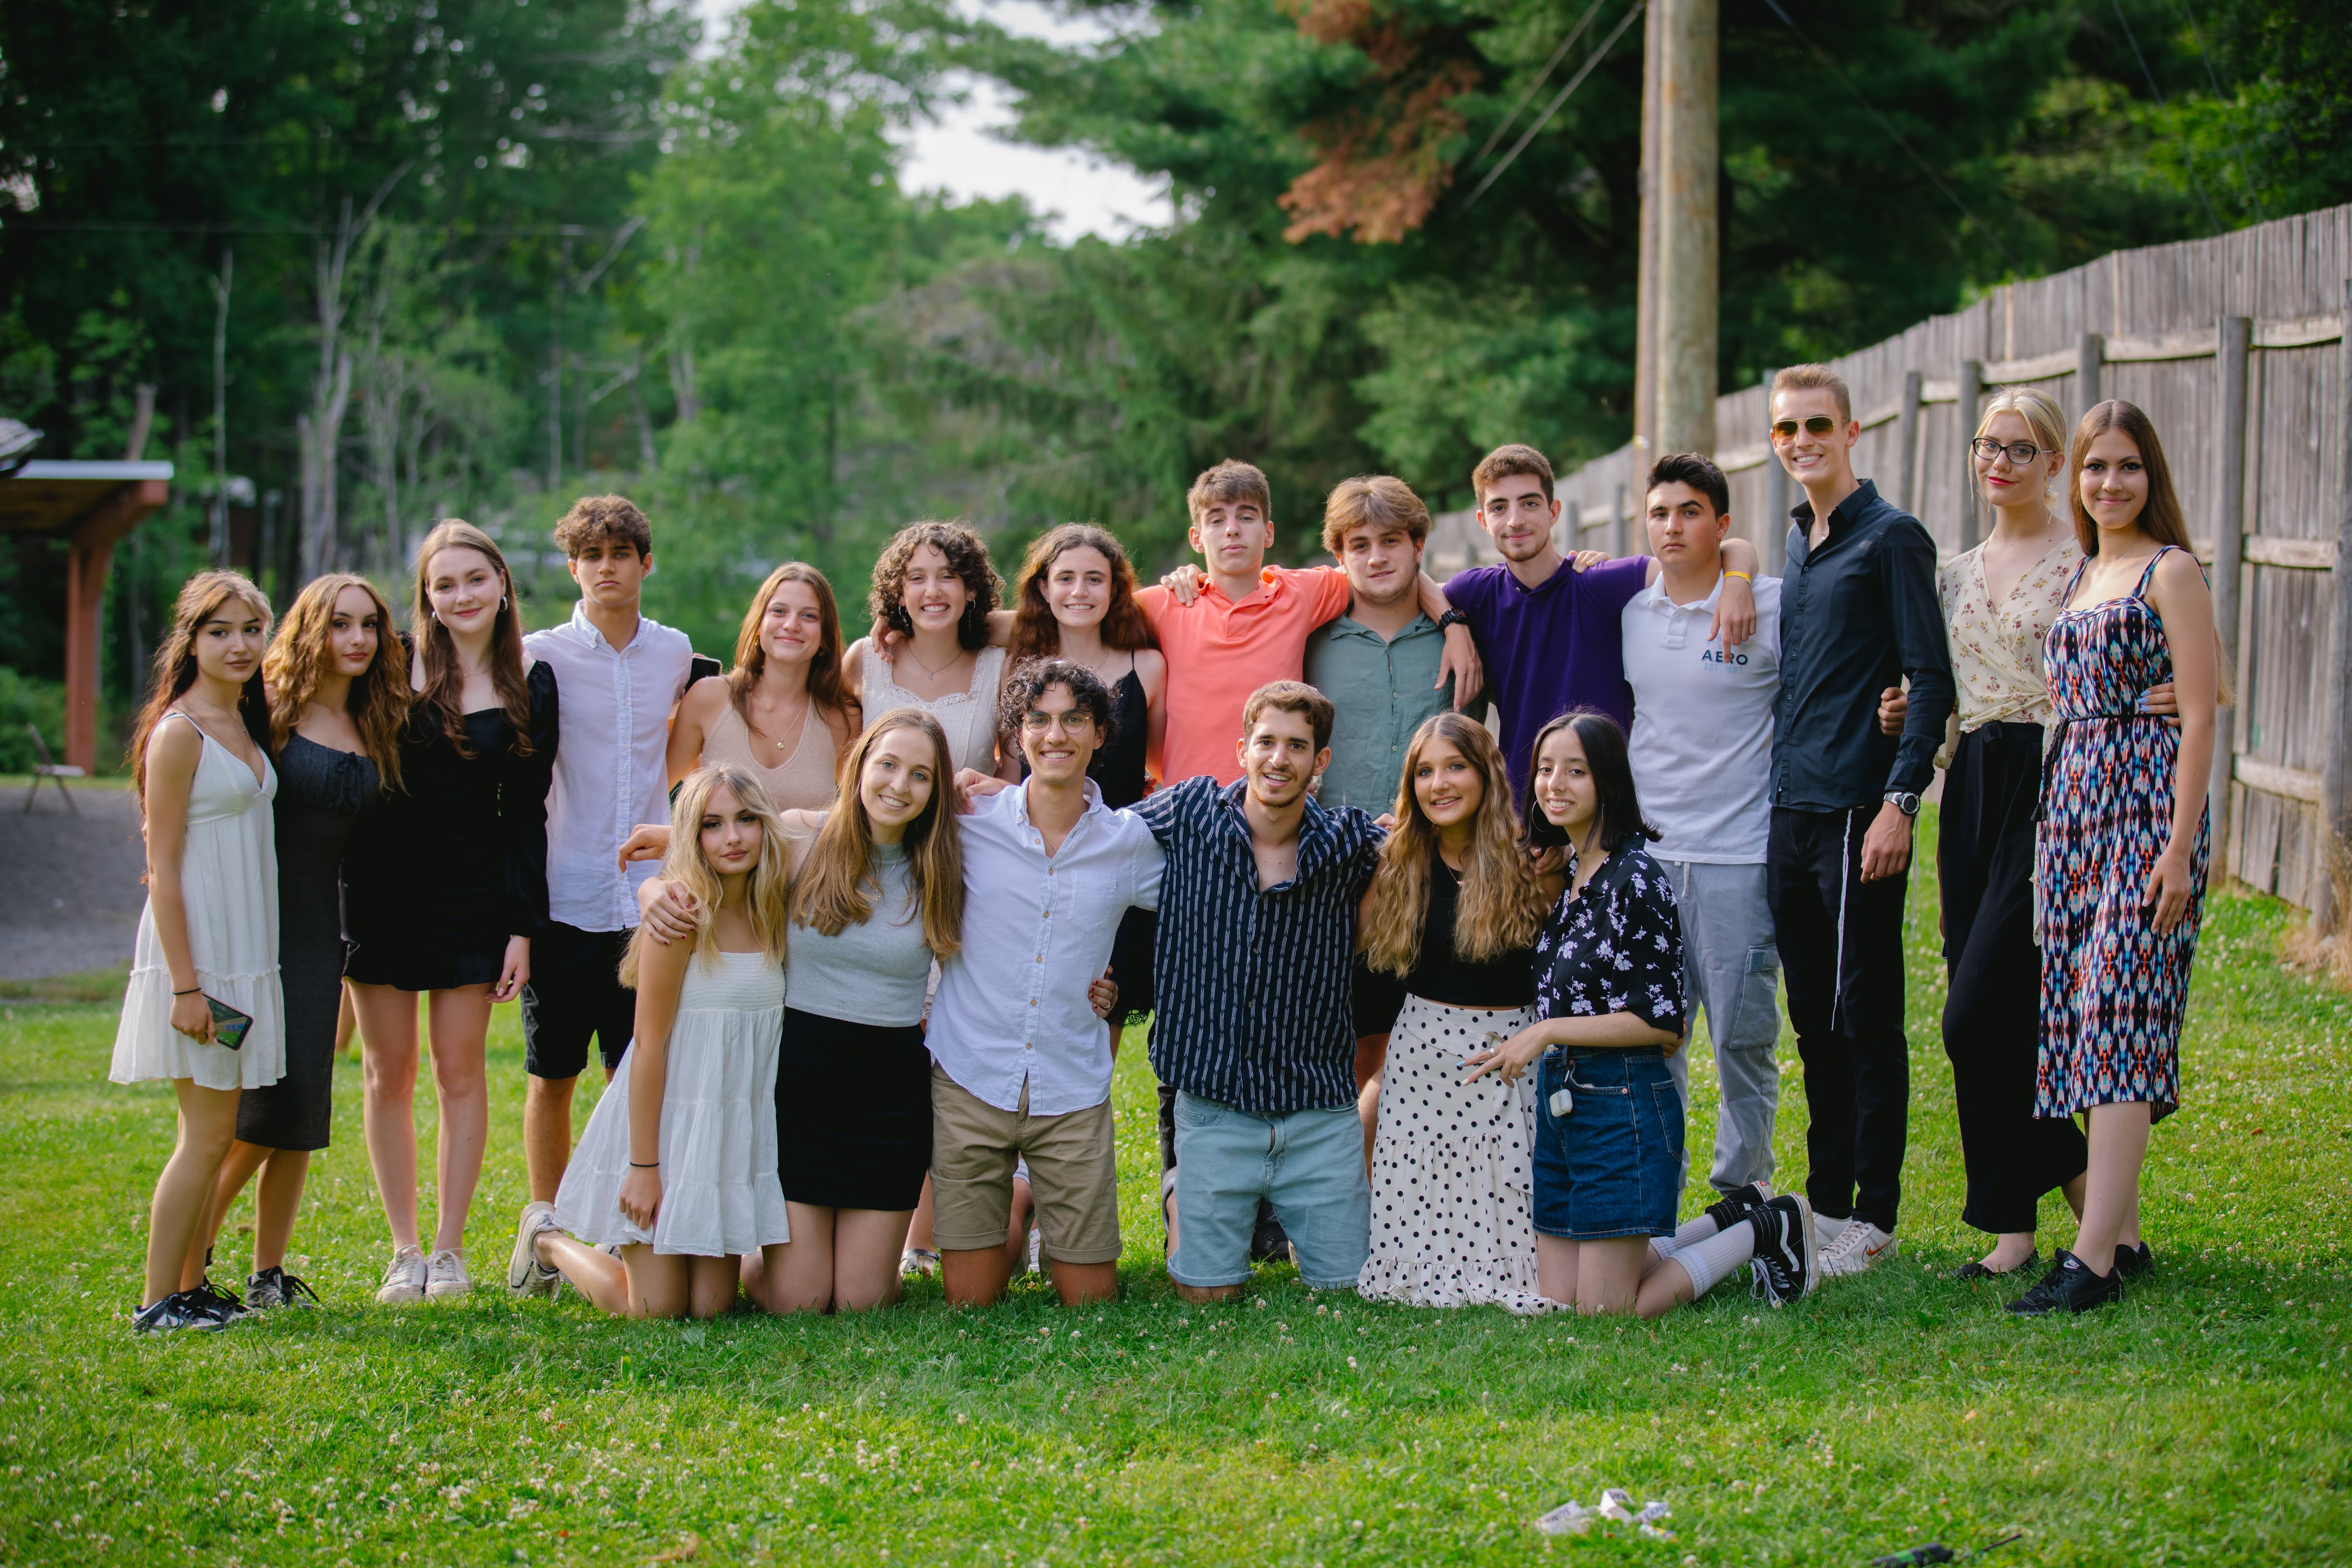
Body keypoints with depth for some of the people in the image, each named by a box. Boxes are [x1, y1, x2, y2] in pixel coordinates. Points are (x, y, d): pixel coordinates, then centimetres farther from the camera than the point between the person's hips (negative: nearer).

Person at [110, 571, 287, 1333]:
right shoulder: (178, 733, -12)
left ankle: (190, 1286, 17)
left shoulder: (245, 725, 12)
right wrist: (184, 985, -18)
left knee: (215, 1133, 10)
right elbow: (163, 869, -14)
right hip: (198, 952, -8)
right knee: (208, 1134, -7)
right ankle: (157, 1304, -1)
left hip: (245, 954, 8)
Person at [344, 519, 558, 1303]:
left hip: (474, 894, 1)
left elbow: (526, 812, 5)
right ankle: (404, 1250, 12)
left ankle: (450, 1249, 11)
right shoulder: (394, 666, -2)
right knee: (390, 1073, 4)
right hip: (384, 889, 0)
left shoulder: (531, 683, 3)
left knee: (460, 1072, 2)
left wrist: (523, 925, 0)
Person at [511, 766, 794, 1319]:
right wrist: (643, 1165, -17)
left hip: (737, 1128, 6)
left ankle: (630, 1249, 34)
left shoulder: (771, 912, 3)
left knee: (711, 1306, 3)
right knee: (658, 1309, -2)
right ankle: (548, 1236, 25)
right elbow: (649, 1044, -16)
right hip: (669, 1116, -6)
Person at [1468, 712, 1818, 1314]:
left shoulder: (1635, 877, -14)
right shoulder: (1566, 871, 11)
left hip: (1623, 1105, -8)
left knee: (1603, 1313, -5)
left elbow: (1662, 1022, -16)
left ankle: (1767, 1229, 12)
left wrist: (1548, 1031, -17)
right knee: (1558, 1299, 8)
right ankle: (1726, 1224, 23)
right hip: (1560, 1100, 8)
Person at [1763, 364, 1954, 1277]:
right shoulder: (1796, 543, 17)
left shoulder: (1891, 537, -6)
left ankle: (1872, 1217, 2)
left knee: (1865, 1016, -3)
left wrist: (1899, 801, -17)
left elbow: (1931, 681, -11)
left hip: (1858, 813, -8)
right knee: (1813, 1018, 12)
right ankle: (1826, 1199, 19)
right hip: (1791, 811, 8)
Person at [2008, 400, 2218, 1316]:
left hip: (2148, 807, -8)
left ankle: (2094, 1259, -18)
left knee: (2120, 1022, -13)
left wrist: (2181, 845, -16)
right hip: (2071, 804, 8)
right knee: (2082, 1023, 5)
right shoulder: (2077, 576, 18)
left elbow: (2198, 715, -9)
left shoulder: (2171, 572, -4)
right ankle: (2123, 1233, 13)